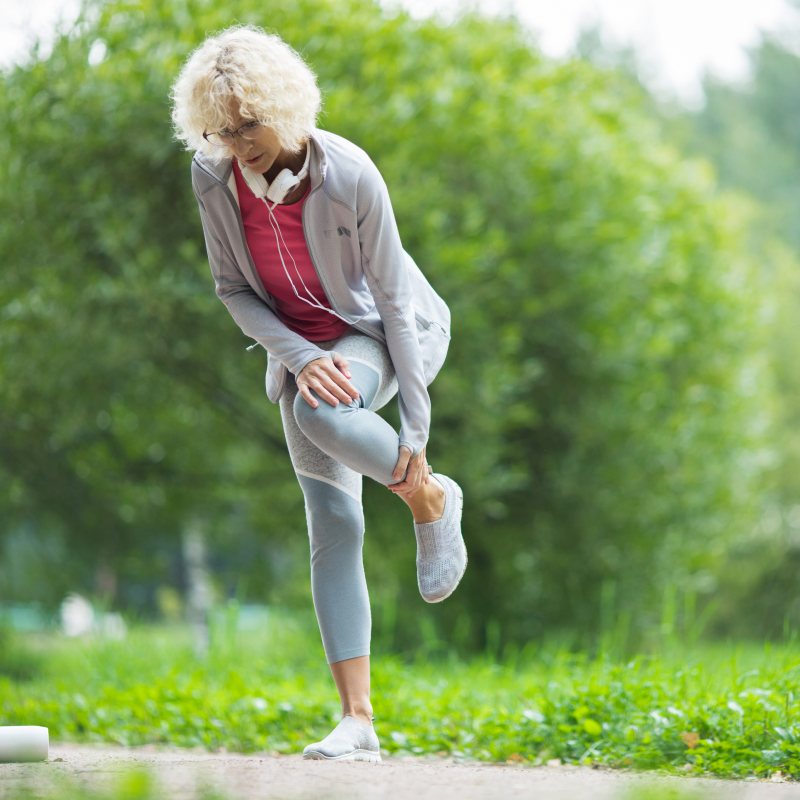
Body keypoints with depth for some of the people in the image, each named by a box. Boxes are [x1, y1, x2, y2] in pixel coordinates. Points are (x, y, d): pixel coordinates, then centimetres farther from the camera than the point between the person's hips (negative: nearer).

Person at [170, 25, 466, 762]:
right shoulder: (213, 177, -16)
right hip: (302, 344, 4)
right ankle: (358, 721, -5)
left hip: (386, 335, -4)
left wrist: (415, 435, -21)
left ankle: (431, 500, -9)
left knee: (322, 413, -38)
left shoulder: (349, 176, -28)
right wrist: (299, 358, -23)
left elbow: (392, 299, -21)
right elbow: (233, 288, -5)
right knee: (333, 528, -5)